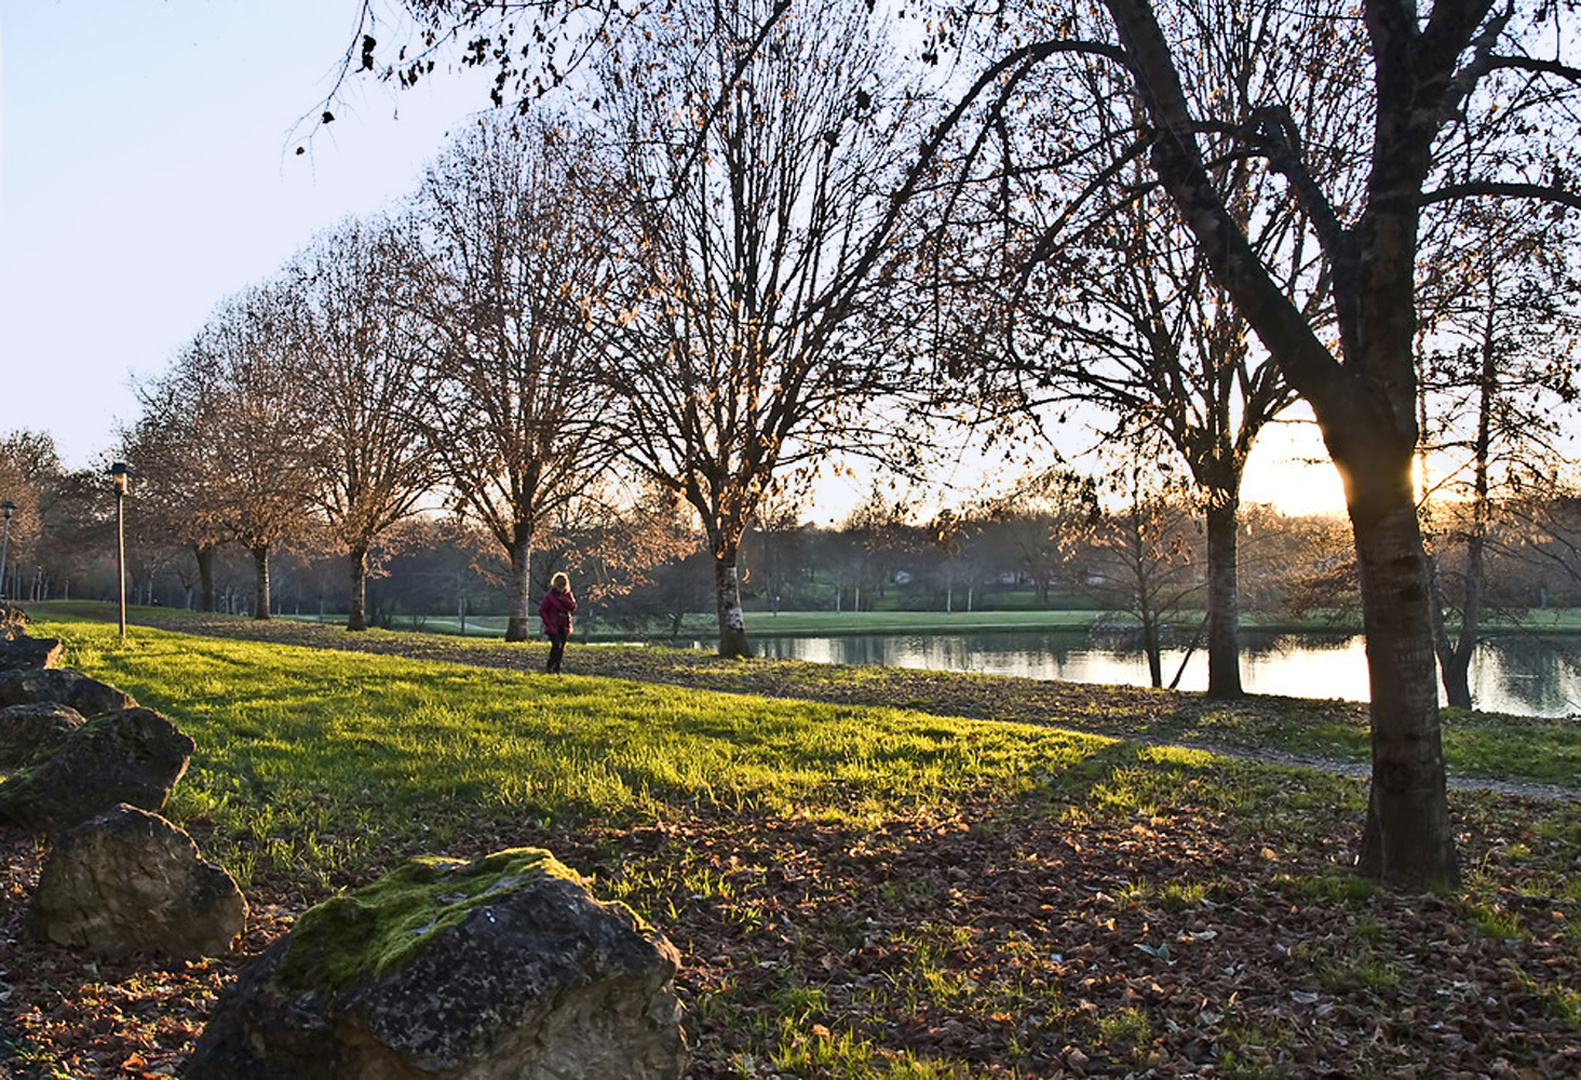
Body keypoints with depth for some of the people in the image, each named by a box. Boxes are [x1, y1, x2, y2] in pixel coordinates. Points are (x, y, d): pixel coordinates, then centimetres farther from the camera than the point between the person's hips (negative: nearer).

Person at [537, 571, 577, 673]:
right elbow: (542, 610, -4)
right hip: (553, 627, -5)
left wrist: (564, 599, -16)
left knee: (561, 649, 6)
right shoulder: (550, 596, -6)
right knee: (556, 645, -19)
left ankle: (556, 669, 16)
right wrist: (549, 623, -10)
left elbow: (573, 607, -1)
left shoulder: (567, 595, 9)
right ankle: (549, 666, -7)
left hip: (564, 627, 5)